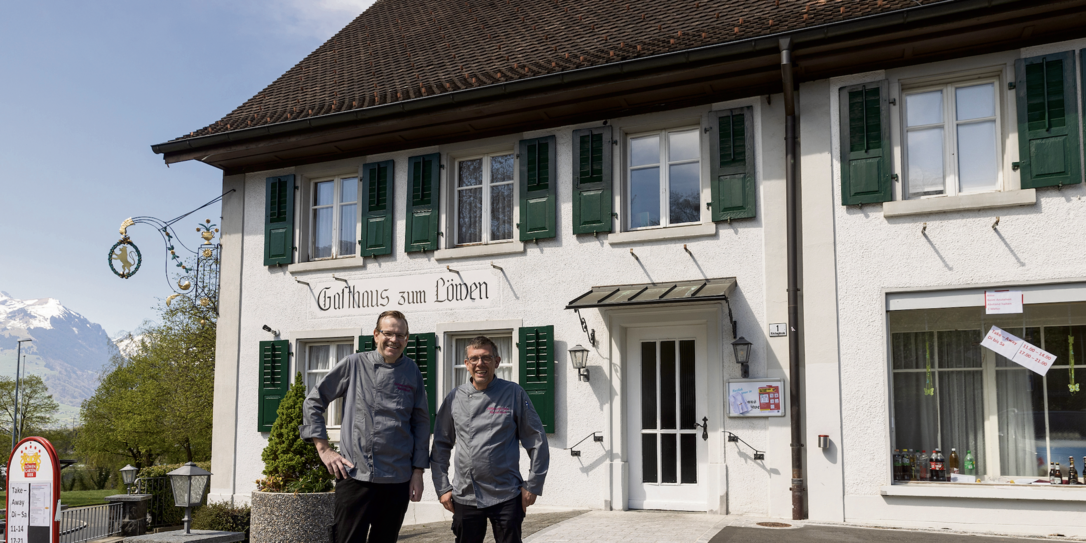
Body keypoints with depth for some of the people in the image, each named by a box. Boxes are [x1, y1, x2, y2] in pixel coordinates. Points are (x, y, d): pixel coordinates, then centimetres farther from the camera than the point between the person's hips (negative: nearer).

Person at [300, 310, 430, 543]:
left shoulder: (412, 373, 7)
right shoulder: (354, 364, 2)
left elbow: (421, 423, 11)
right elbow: (313, 402, 6)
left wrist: (418, 470, 5)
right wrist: (324, 449, 0)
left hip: (397, 480, 2)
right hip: (355, 476, -2)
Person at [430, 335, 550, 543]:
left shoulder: (514, 394, -1)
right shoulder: (454, 398, 5)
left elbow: (537, 442, 2)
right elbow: (440, 446, 12)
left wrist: (532, 486, -2)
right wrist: (442, 488, 7)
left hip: (507, 497, -2)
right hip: (465, 498, 2)